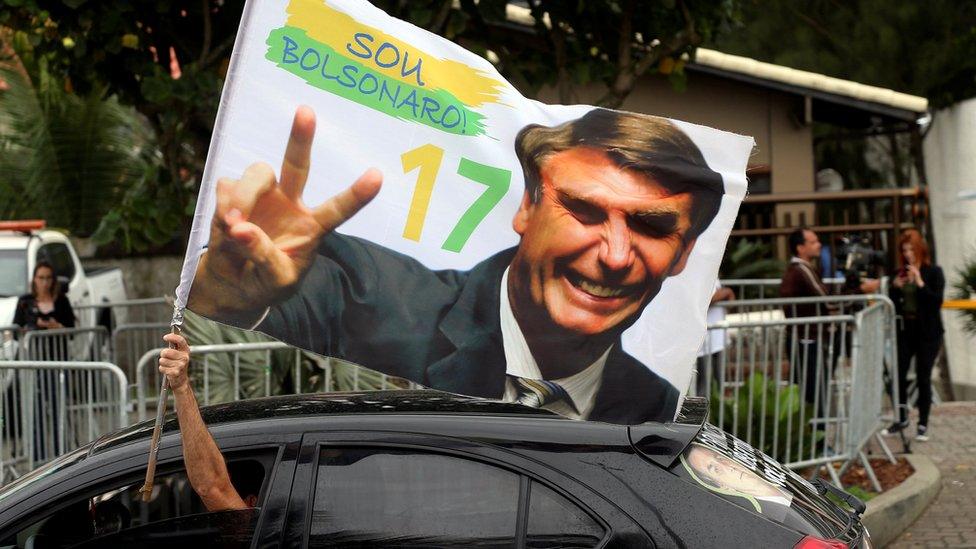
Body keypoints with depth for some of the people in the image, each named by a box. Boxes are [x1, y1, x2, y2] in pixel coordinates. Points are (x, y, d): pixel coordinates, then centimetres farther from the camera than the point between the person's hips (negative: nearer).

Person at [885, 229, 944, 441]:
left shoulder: (933, 272, -4)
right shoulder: (900, 273, 7)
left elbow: (937, 301, -12)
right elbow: (892, 304, 11)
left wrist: (920, 283, -21)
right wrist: (895, 287, -7)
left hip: (927, 332, -4)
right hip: (904, 330, 4)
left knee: (923, 378, 1)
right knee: (898, 375, 0)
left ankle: (923, 425, 10)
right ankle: (902, 418, 18)